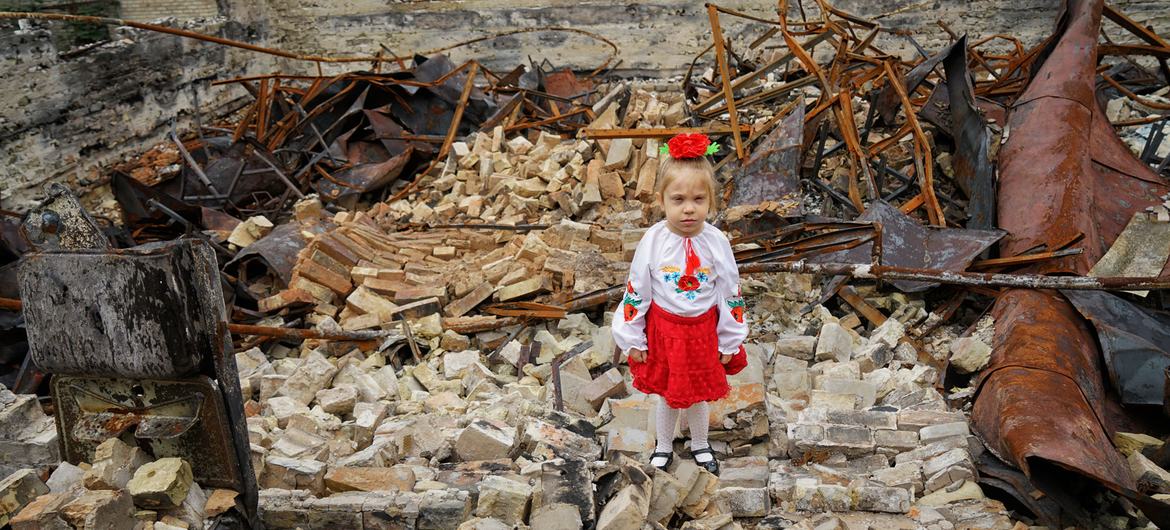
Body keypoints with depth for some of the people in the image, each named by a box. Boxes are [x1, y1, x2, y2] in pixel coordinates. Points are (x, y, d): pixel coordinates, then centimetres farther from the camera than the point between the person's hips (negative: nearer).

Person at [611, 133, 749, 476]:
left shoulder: (716, 242, -16)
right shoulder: (653, 241, -17)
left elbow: (731, 295, -5)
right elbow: (636, 292, -7)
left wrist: (730, 341, 1)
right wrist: (632, 339, -2)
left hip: (703, 330, 1)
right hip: (663, 329, 0)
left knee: (699, 393, 19)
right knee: (666, 393, 17)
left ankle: (699, 445, 46)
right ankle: (663, 447, 42)